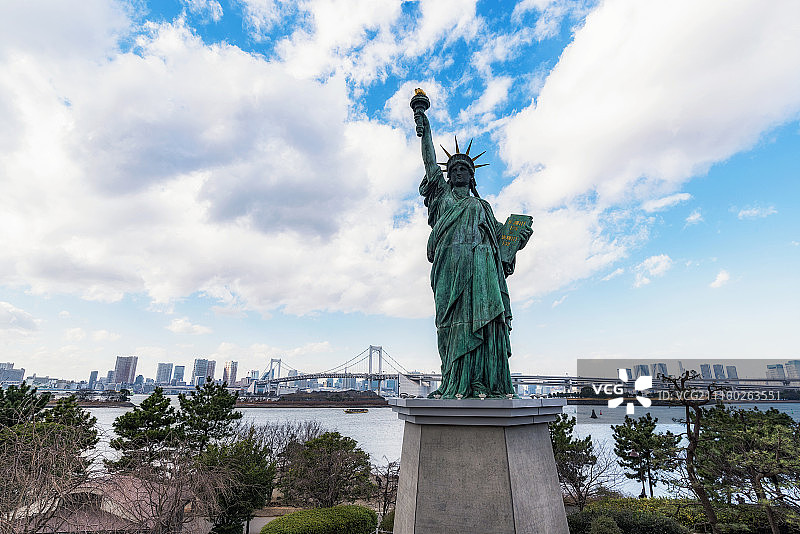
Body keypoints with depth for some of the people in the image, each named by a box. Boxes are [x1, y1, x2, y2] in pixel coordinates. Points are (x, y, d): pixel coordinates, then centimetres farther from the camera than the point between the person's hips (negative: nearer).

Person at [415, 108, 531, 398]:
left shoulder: (482, 205, 29)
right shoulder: (442, 195, 24)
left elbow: (500, 232, 20)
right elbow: (430, 163, 15)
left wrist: (520, 238, 1)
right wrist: (425, 130, 8)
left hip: (482, 264, 2)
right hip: (451, 263, -2)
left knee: (484, 317, -12)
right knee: (453, 321, -10)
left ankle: (484, 383, -15)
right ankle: (455, 385, -12)